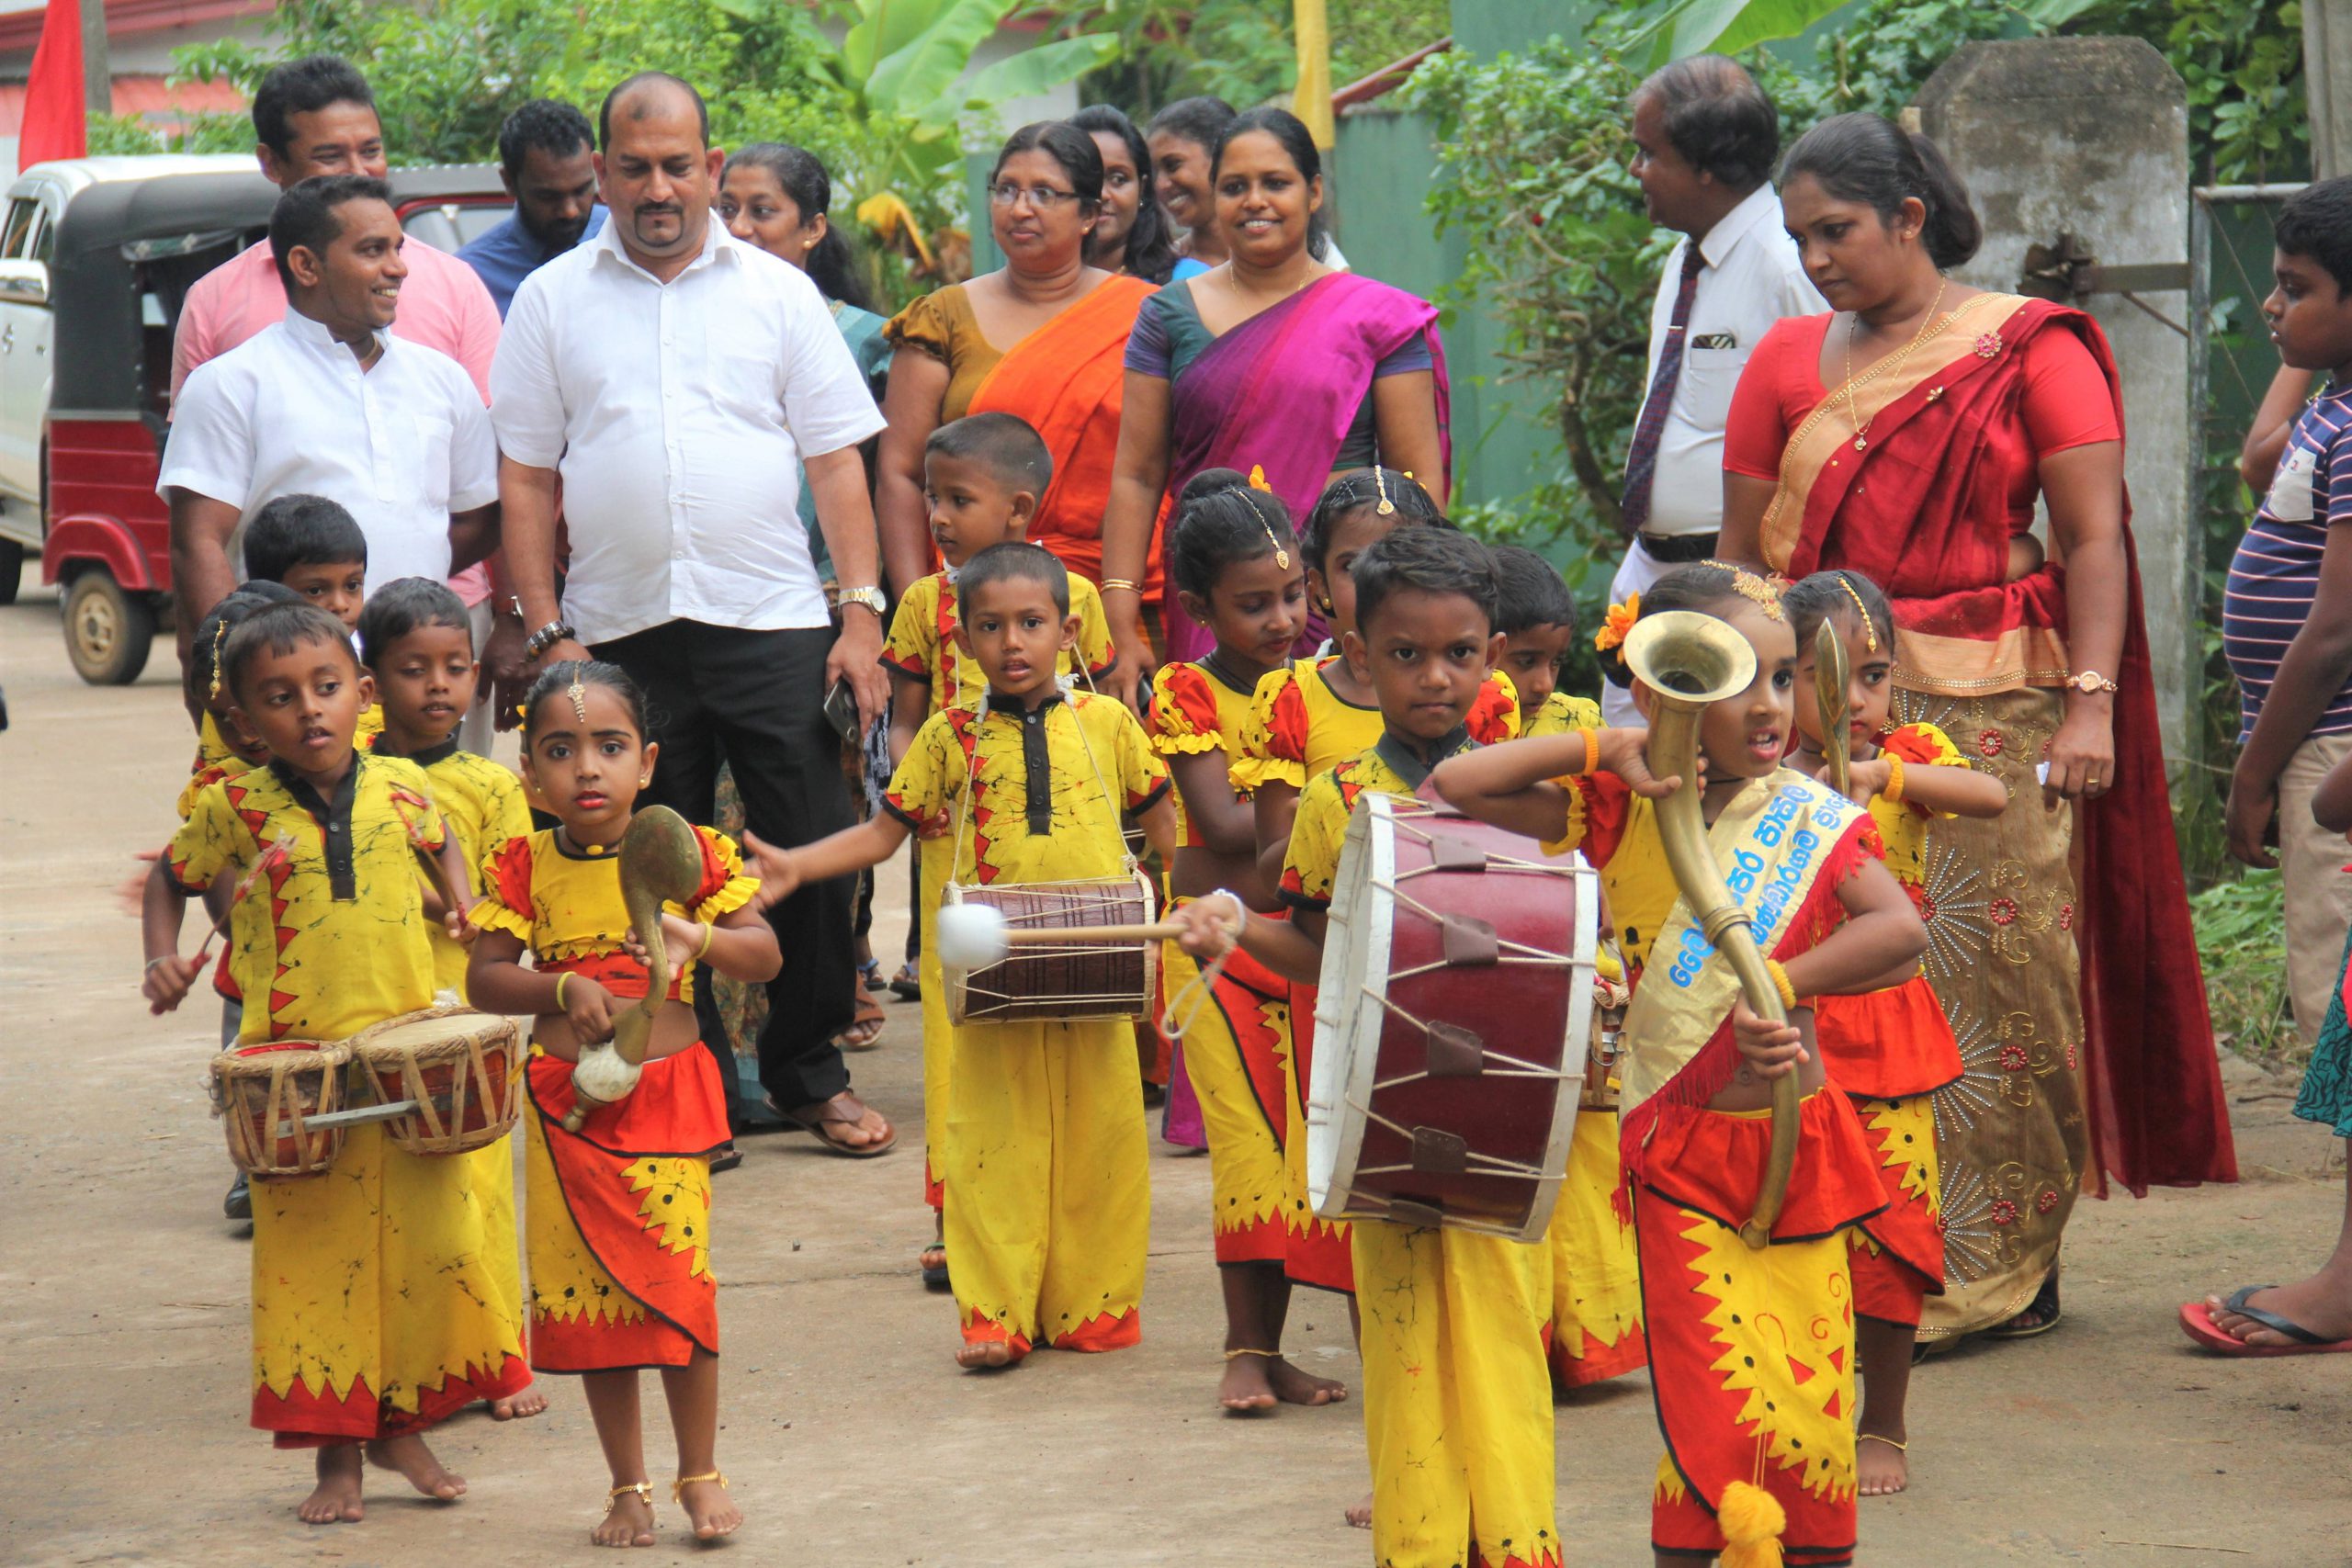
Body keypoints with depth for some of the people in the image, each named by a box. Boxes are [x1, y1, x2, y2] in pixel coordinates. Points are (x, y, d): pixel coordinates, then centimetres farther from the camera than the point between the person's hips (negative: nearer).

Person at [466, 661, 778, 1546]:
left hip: (667, 1095, -2)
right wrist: (565, 987, -19)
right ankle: (627, 1488, 17)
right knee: (587, 1296, 5)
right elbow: (484, 979, -2)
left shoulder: (686, 853, -2)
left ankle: (700, 1474, 12)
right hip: (567, 1104, 2)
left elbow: (765, 955, -2)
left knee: (677, 1288, -5)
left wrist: (699, 940, -22)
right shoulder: (523, 867, 0)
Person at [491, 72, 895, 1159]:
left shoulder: (778, 292, 9)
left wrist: (861, 612, -2)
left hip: (773, 623, 0)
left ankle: (811, 1074, 14)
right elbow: (526, 479, 7)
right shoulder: (551, 301, 8)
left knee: (811, 854, 0)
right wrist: (548, 634, -2)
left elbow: (835, 459, 7)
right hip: (620, 634, 0)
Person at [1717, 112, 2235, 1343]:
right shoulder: (1789, 362, 12)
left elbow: (2095, 538, -3)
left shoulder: (2030, 348, 1)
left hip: (1993, 709, -3)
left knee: (1995, 983, -3)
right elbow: (1743, 552, 13)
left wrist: (2091, 701, -12)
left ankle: (1994, 1273, 4)